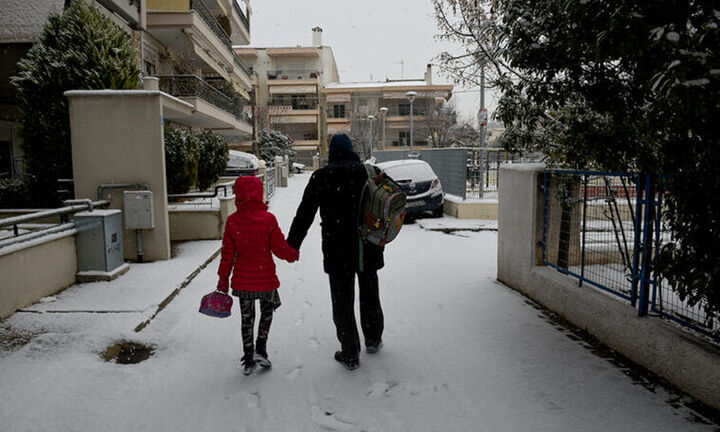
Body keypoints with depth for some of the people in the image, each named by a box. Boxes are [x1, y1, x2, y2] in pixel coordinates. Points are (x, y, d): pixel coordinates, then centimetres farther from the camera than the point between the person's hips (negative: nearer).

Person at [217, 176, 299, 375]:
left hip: (242, 279, 2)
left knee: (247, 318, 15)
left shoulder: (232, 221, -7)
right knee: (267, 312, 21)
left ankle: (248, 360, 21)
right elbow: (279, 247, -9)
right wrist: (294, 255, 12)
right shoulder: (268, 219, -15)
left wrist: (223, 279, 9)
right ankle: (260, 350, 12)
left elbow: (227, 254, -2)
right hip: (265, 278, -2)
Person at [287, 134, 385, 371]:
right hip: (368, 250, 3)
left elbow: (304, 215, -5)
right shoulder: (368, 172, 2)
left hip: (337, 252, -3)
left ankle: (350, 354, 14)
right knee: (370, 295, 21)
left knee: (342, 302, 7)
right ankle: (373, 340, 37)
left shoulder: (321, 177, -5)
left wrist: (292, 245, 2)